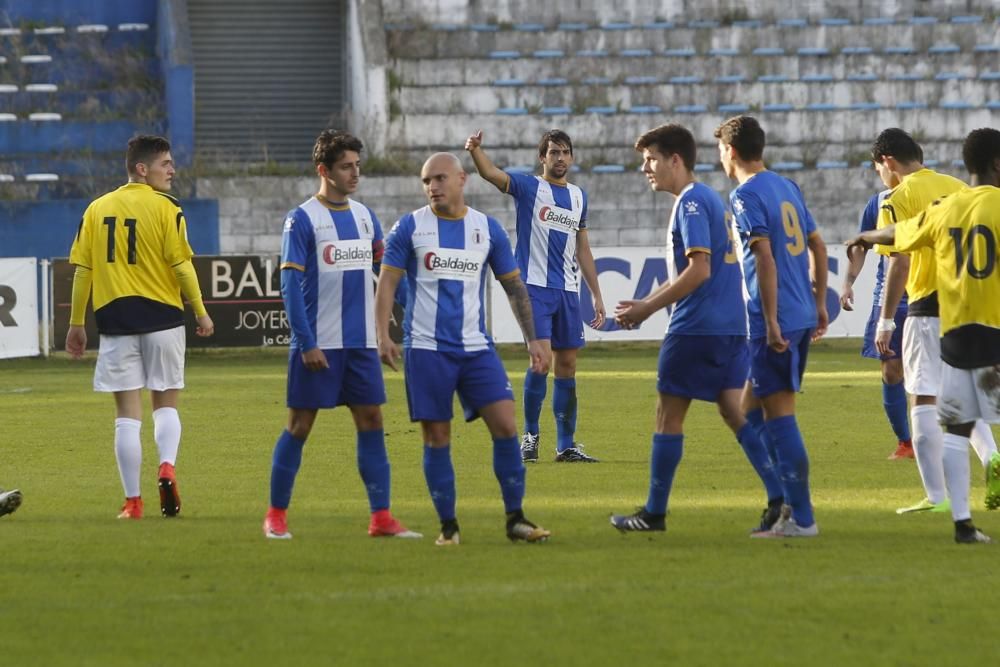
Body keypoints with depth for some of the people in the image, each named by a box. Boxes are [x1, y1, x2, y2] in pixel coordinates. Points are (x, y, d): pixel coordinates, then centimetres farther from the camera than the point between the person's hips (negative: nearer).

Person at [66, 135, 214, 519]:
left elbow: (82, 270, 5)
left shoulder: (97, 209, 6)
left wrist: (76, 324, 11)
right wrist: (201, 313, 1)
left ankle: (133, 502, 2)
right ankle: (167, 467, -14)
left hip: (114, 316, 2)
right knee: (166, 404, 13)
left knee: (127, 412, 5)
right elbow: (181, 266, -9)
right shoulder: (166, 209, -5)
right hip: (162, 316, -2)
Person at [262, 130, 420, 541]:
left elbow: (386, 268, 17)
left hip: (361, 343, 6)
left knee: (371, 421, 2)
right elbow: (290, 286, -10)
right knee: (300, 425, -1)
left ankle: (381, 516, 3)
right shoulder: (302, 219, -7)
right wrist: (306, 344, -16)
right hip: (318, 344, -6)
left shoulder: (365, 216, 11)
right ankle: (276, 515, 8)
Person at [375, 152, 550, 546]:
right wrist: (382, 335, -13)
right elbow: (387, 282, -1)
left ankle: (516, 520, 0)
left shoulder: (488, 229, 7)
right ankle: (448, 526, 9)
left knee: (506, 427, -8)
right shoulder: (410, 228, 1)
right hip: (426, 349, -2)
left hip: (476, 348, 2)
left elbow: (514, 286, 14)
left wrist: (532, 338, 9)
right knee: (436, 439, 0)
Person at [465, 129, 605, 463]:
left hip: (568, 291, 5)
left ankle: (566, 444, 11)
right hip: (534, 287, -5)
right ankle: (530, 435, 1)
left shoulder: (578, 195, 15)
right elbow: (491, 173, -19)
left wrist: (597, 295, 19)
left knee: (567, 364, 6)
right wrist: (475, 150, -40)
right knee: (542, 360, -14)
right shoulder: (528, 187, 0)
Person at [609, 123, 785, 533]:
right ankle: (779, 497, -6)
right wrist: (647, 303, 19)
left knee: (669, 413, 2)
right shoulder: (707, 199, 18)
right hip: (732, 326, 9)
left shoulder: (691, 203, -12)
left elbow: (698, 270, -20)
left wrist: (648, 308, -15)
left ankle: (654, 513, 8)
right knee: (734, 409, 6)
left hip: (697, 327, -9)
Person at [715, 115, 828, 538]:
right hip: (802, 315, 9)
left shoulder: (746, 195, -11)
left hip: (774, 322, -9)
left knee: (779, 414, -5)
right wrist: (819, 304, 24)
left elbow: (765, 257, -20)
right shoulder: (786, 187, 15)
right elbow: (817, 246, 19)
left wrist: (771, 322, -20)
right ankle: (788, 503, 15)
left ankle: (801, 518, -5)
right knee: (752, 408, 16)